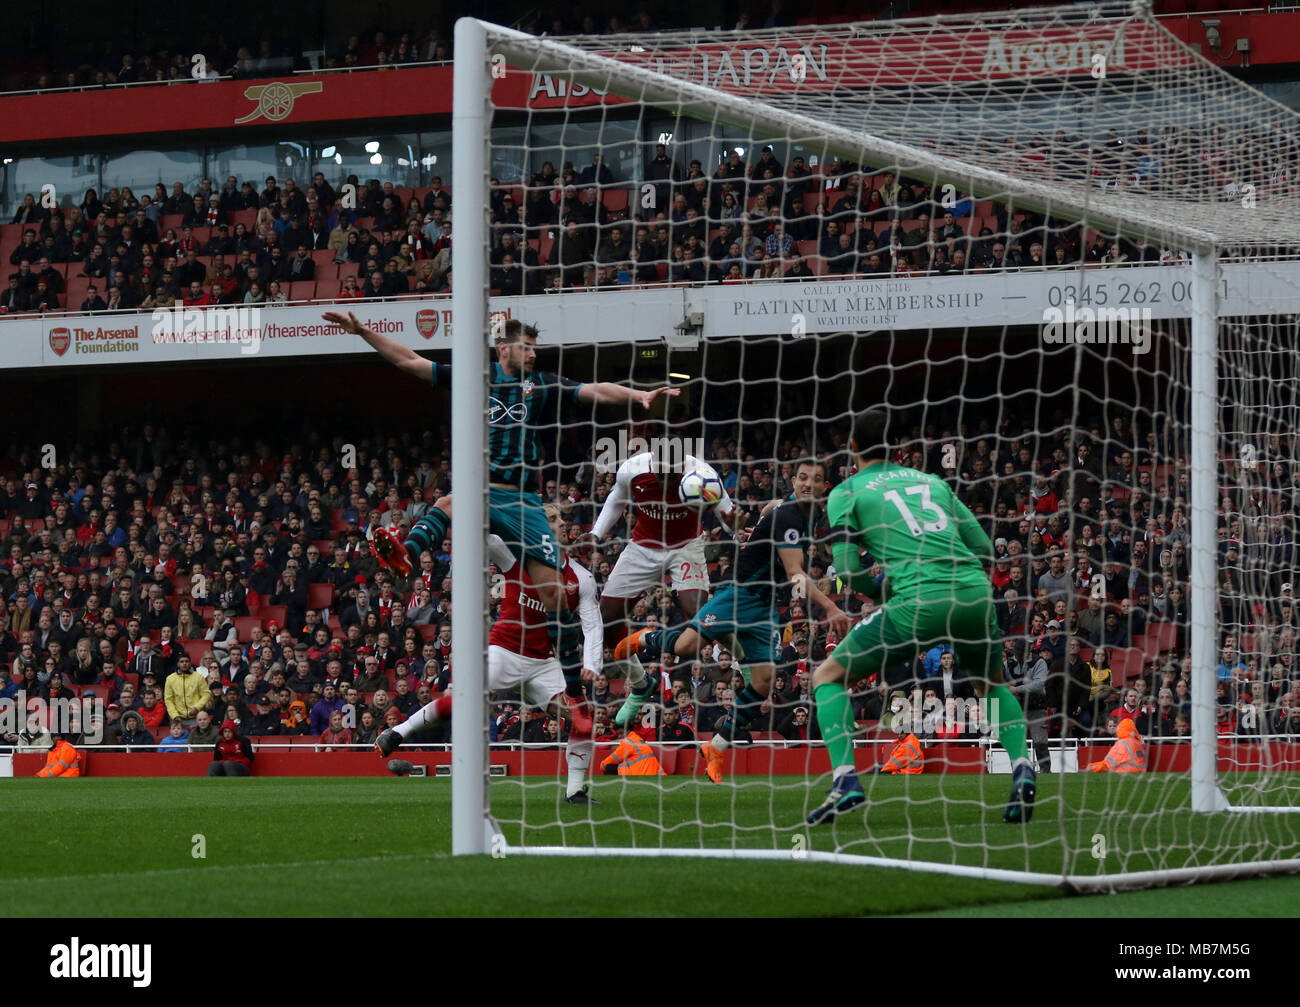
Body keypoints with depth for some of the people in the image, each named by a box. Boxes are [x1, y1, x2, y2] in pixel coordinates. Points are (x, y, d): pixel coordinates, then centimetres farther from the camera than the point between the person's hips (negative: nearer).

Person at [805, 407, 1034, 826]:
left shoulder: (846, 493, 12)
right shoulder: (933, 481, 24)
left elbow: (848, 570, 4)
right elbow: (984, 547, 21)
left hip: (918, 601, -4)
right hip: (975, 591, 4)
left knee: (827, 677, 12)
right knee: (992, 684, 32)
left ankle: (845, 779, -7)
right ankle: (1021, 765, 5)